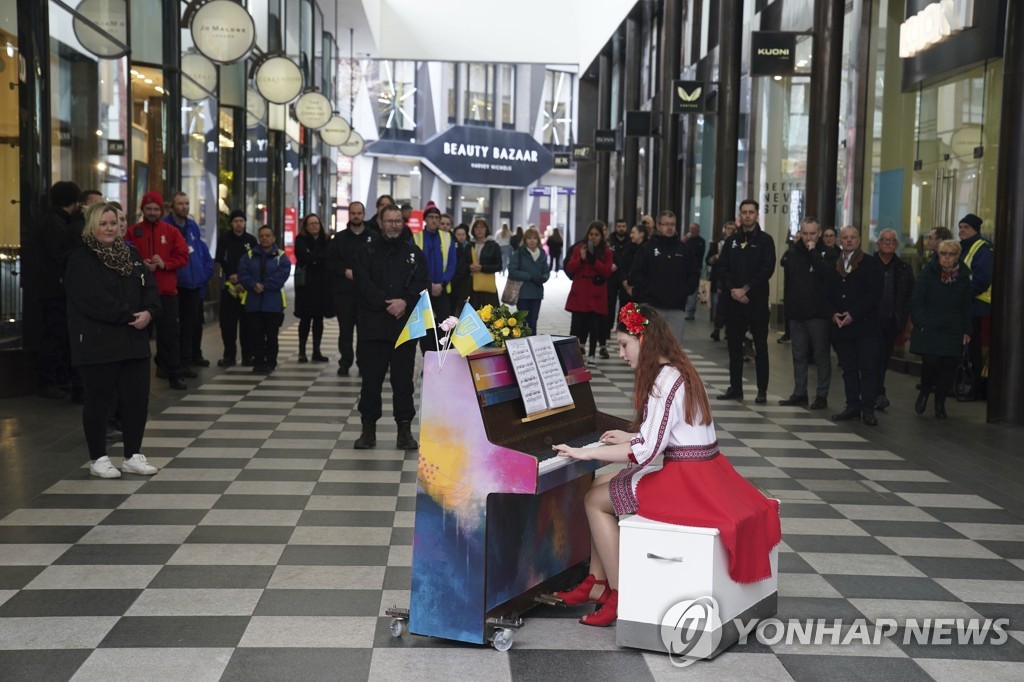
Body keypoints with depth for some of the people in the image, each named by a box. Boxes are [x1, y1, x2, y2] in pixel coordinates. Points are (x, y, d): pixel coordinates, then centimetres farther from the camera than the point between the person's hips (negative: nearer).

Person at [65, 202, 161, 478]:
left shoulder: (131, 254, 14)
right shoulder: (80, 260, -8)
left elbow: (150, 287, 8)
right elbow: (95, 300, -18)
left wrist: (148, 313, -11)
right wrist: (129, 316, -18)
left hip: (134, 341, 6)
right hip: (98, 344, -6)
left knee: (137, 398, 7)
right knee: (100, 401, 2)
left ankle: (133, 455, 19)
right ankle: (98, 458, 15)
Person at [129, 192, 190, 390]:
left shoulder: (172, 231, 6)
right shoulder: (133, 232, 4)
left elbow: (183, 257, 1)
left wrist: (164, 263, -13)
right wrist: (141, 265, -16)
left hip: (167, 290, 1)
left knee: (169, 332, 2)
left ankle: (173, 373, 7)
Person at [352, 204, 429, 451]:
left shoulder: (415, 254, 12)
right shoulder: (367, 253, 8)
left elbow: (422, 284, 2)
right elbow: (364, 284, -5)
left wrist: (405, 302, -15)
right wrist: (387, 304, -14)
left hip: (405, 327, 1)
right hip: (373, 326, -1)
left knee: (403, 380, 3)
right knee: (371, 379, 3)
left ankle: (405, 430, 9)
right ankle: (368, 429, 11)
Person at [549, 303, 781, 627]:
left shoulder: (666, 380, -19)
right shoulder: (679, 371, 11)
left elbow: (645, 451, -25)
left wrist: (586, 452, -19)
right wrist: (629, 437, 23)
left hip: (686, 483, -10)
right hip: (702, 473, 10)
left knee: (594, 500, 1)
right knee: (600, 484, 16)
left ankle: (619, 597, 4)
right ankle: (596, 581, 20)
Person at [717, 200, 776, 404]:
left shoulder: (765, 240, 0)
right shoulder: (731, 241, 12)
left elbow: (767, 269, -8)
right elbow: (722, 268, 6)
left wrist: (746, 288, -13)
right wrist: (732, 289, -9)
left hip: (757, 300, -4)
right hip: (734, 300, 4)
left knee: (761, 347, 0)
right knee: (734, 345, 7)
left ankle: (762, 391, 3)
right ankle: (735, 388, 15)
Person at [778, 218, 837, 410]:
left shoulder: (828, 253, -3)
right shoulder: (794, 252, 10)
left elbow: (826, 273, -20)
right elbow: (785, 267, -4)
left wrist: (814, 252, -16)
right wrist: (795, 245, -5)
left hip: (818, 314, -5)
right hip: (796, 313, 5)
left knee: (821, 356, 2)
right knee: (799, 356, 12)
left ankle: (822, 395, 9)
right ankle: (799, 393, 21)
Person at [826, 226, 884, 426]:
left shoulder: (871, 264, 1)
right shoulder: (833, 266, 14)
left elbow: (874, 294, -8)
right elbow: (827, 295, 12)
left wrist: (853, 314, -14)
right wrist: (833, 314, -7)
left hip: (866, 325, -4)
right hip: (841, 327, 4)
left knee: (868, 368, -4)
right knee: (849, 369, 8)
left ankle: (868, 409, 0)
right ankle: (852, 406, 14)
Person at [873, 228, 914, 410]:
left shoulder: (904, 269, 8)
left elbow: (910, 296, 9)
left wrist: (902, 318, 0)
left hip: (892, 322, 3)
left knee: (884, 358, 8)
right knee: (876, 357, -11)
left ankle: (873, 394, 19)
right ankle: (879, 394, -11)